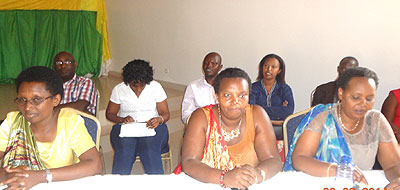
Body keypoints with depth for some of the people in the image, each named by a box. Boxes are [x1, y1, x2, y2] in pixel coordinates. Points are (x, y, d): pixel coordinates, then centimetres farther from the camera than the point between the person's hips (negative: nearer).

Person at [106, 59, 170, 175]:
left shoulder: (156, 87, 2)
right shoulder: (118, 89, 4)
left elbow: (165, 114, 4)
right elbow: (109, 114, 10)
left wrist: (159, 119, -21)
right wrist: (122, 119, -12)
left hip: (151, 127, 0)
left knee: (150, 148, -35)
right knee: (124, 149, -34)